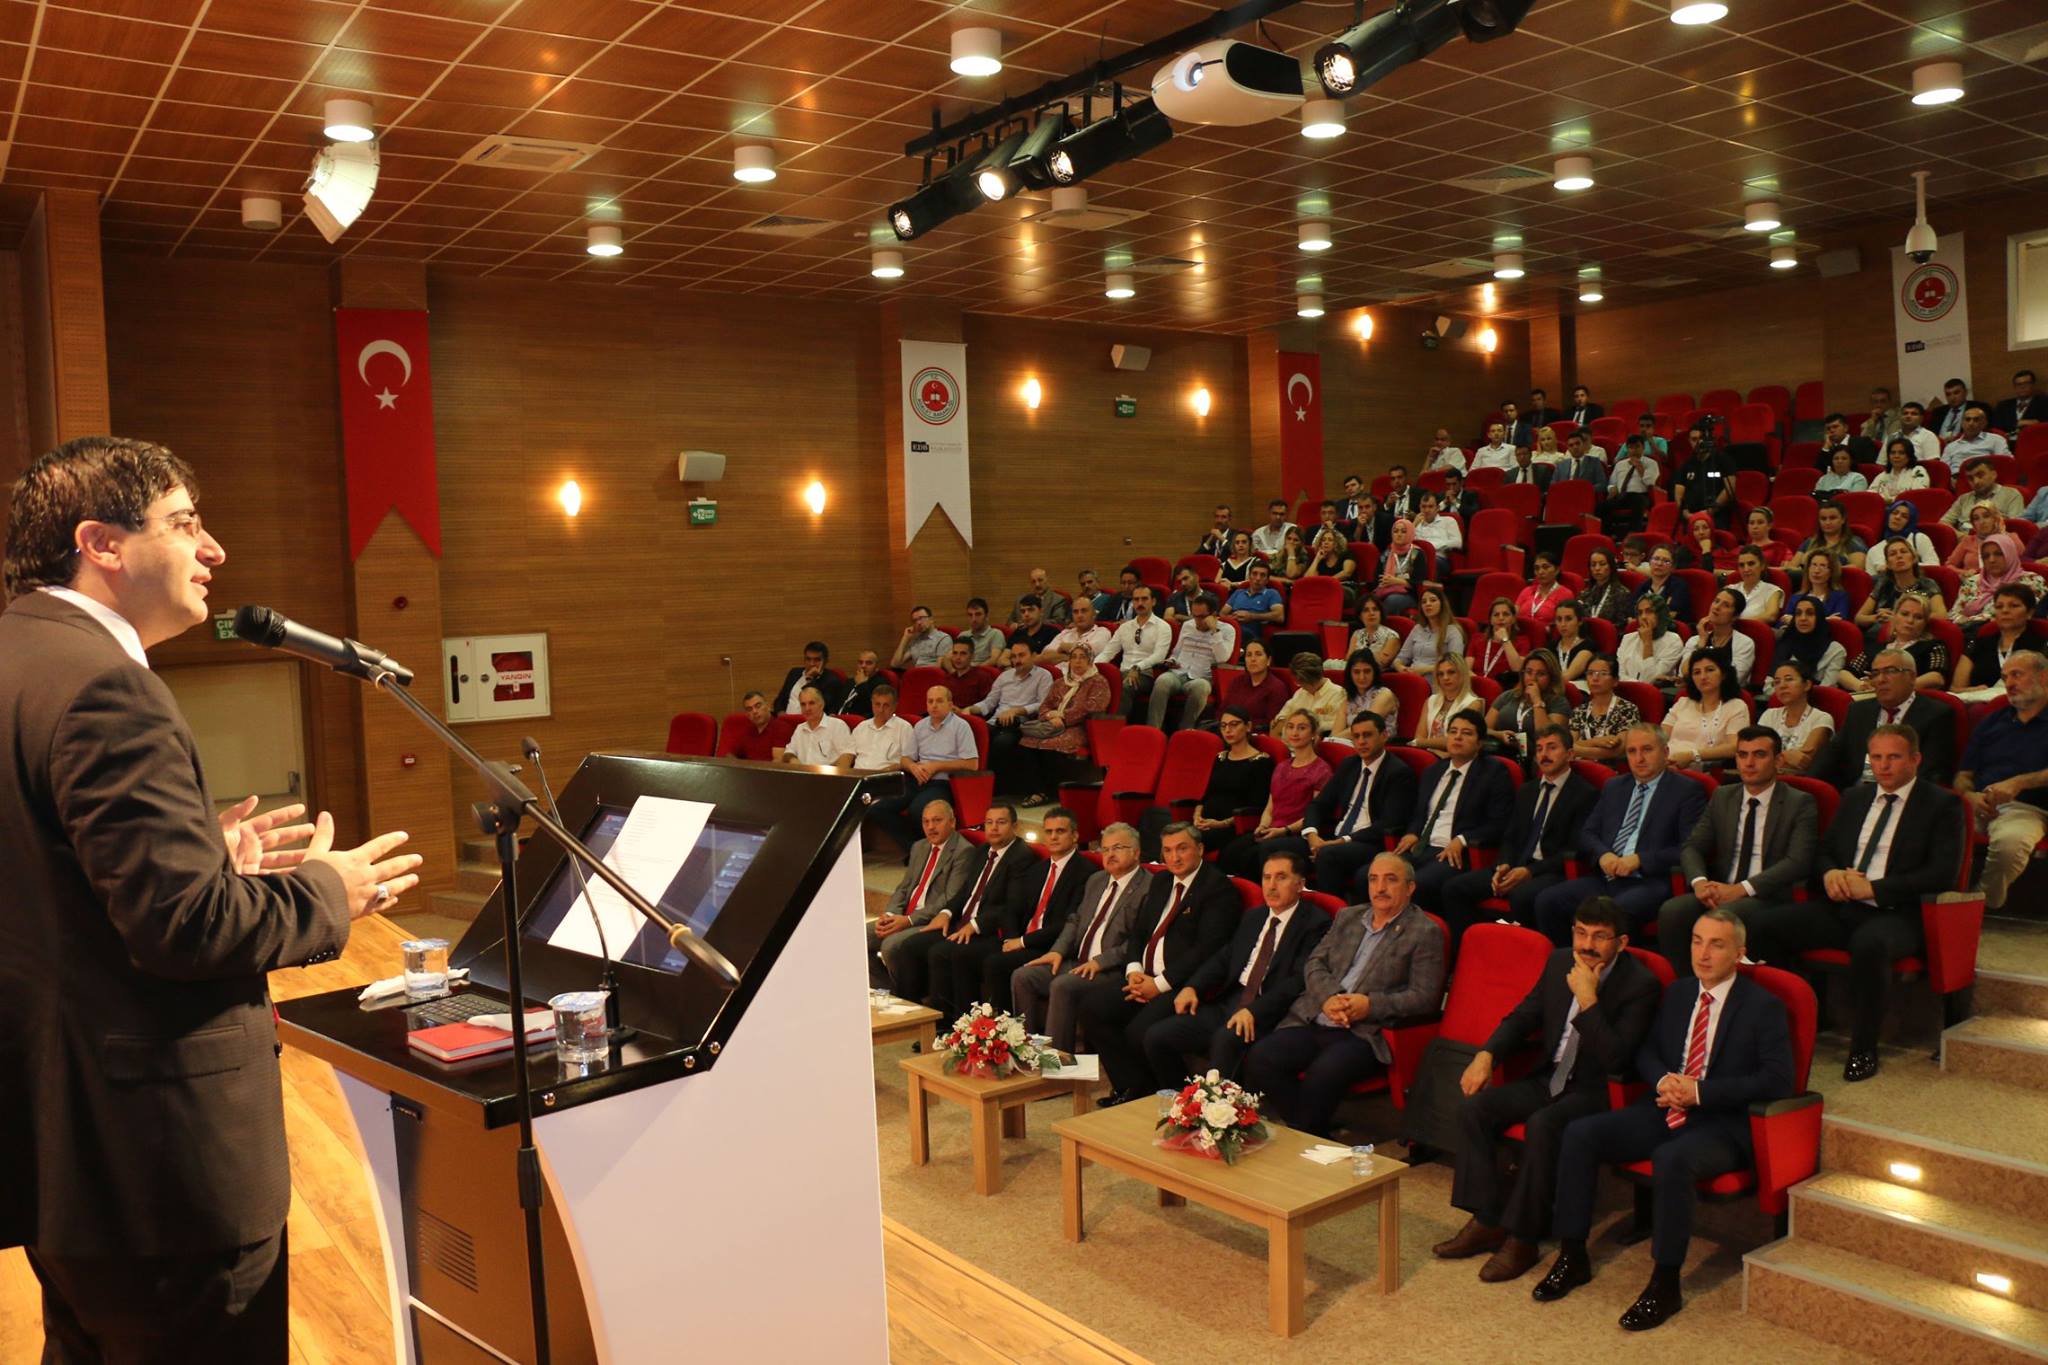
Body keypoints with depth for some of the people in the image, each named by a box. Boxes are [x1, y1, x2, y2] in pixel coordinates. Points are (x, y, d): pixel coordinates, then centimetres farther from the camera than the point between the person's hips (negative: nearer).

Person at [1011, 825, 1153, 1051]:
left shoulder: (1149, 887, -8)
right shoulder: (1096, 880, 20)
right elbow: (1076, 920, 22)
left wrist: (1100, 961, -20)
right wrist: (1058, 950, 4)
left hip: (1112, 970, -8)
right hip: (1077, 962, 8)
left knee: (1062, 986, -31)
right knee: (1022, 977, -7)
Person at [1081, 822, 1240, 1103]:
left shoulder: (1219, 887, -8)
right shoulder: (1160, 881, 18)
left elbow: (1207, 948, -16)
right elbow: (1137, 931, 18)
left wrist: (1160, 984, -16)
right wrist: (1134, 969, -2)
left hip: (1183, 984, -8)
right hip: (1145, 975, 8)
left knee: (1140, 1031, -28)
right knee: (1091, 1004, -11)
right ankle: (1131, 1086, 0)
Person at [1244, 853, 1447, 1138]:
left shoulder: (1425, 933, 4)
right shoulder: (1347, 917, 21)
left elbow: (1425, 998, -4)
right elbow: (1314, 964, 14)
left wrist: (1370, 1004, -16)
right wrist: (1328, 998, -7)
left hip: (1364, 1033, -5)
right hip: (1313, 1021, 6)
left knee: (1322, 1074, -34)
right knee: (1259, 1058, -18)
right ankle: (1316, 1131, -4)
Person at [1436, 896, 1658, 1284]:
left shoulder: (1640, 984, -14)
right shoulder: (1560, 961, 5)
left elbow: (1616, 1058, -22)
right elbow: (1523, 1016, 14)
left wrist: (1587, 1000, -27)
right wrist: (1486, 1055, -2)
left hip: (1594, 1091, -7)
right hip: (1549, 1078, 7)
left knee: (1542, 1125, -34)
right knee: (1474, 1106, -14)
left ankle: (1522, 1237, -19)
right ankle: (1486, 1222, -5)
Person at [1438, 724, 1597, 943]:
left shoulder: (1585, 793, 1)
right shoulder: (1525, 791, 23)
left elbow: (1575, 849, -8)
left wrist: (1529, 871, -16)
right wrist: (1504, 866, -4)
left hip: (1553, 872, -6)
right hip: (1514, 867, 6)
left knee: (1522, 896, -39)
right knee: (1453, 888, -14)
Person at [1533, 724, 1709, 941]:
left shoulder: (1687, 790, 4)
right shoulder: (1613, 787, 22)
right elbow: (1587, 833, 19)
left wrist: (1640, 860, -14)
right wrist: (1603, 854, -4)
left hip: (1650, 883, -5)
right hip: (1605, 878, 6)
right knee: (1546, 901, -17)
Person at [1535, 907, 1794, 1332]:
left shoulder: (1763, 1007, -4)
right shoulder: (1677, 993, 14)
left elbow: (1778, 1080, -13)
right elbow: (1646, 1052, 19)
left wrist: (1700, 1091, -18)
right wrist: (1663, 1081, -6)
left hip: (1722, 1126, -6)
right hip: (1663, 1112, 6)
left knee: (1671, 1159, -37)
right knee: (1579, 1133, -14)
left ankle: (1665, 1284, -22)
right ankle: (1572, 1255, -4)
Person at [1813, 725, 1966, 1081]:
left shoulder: (1942, 805, 2)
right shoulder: (1855, 797, 20)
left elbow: (1942, 874, -10)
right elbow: (1825, 851, 23)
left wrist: (1872, 888, -16)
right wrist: (1829, 873, -2)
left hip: (1898, 915, -5)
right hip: (1843, 908, 5)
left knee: (1869, 942, -40)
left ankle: (1864, 1049, -22)